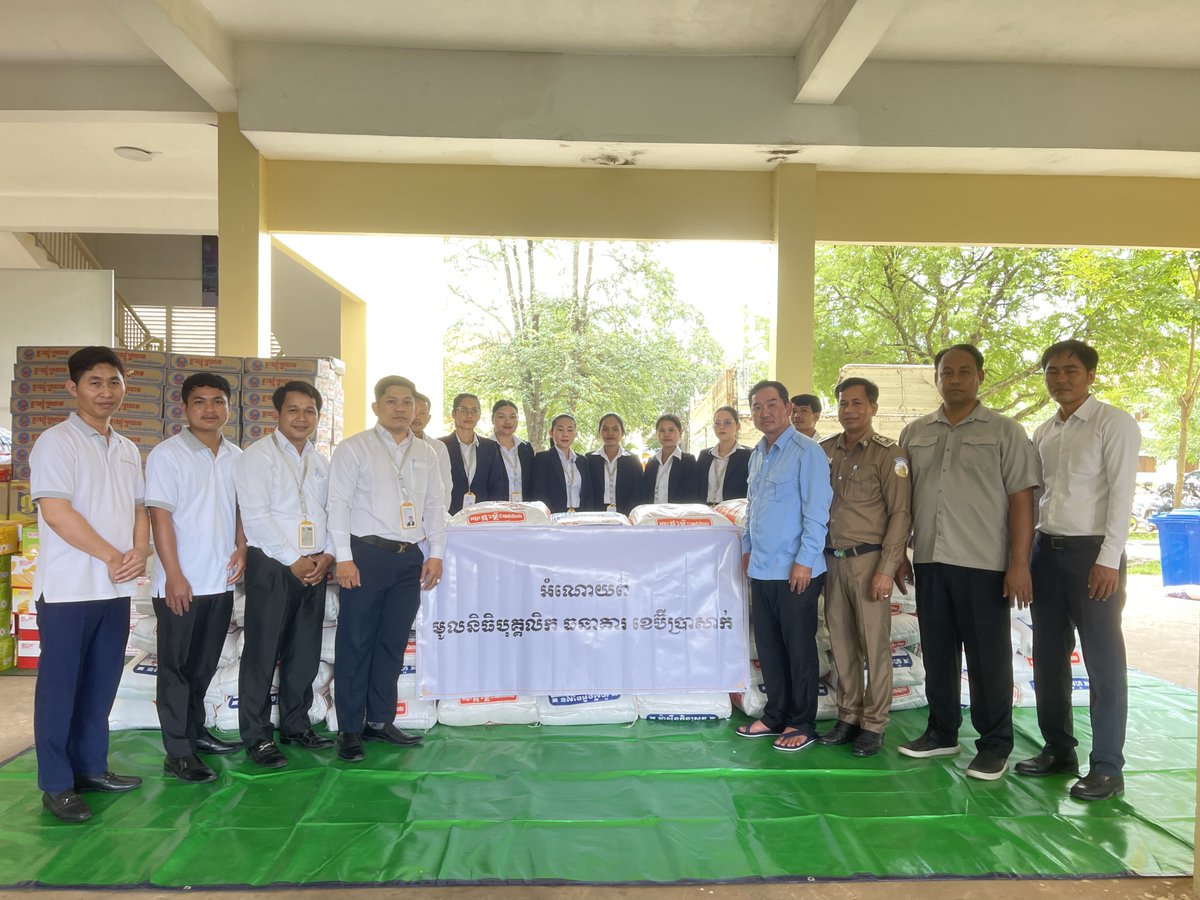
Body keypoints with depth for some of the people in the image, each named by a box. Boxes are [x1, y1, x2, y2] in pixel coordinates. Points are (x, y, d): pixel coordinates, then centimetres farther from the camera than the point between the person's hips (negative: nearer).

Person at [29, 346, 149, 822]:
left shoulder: (127, 449, 13)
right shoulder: (56, 441, -8)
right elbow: (56, 512, -16)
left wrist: (139, 553, -4)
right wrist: (112, 556, -13)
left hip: (116, 588, 6)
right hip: (68, 587, -6)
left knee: (101, 684, 14)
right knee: (60, 685, 3)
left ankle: (90, 766, 27)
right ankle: (56, 783, 14)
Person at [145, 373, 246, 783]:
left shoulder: (236, 456, 9)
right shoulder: (167, 454, -7)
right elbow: (159, 515, -12)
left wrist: (241, 549, 0)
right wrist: (174, 576, -16)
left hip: (221, 580, 5)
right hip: (180, 583, -5)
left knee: (204, 665, 17)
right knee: (176, 667, 4)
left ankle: (195, 730, 32)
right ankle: (178, 752, 12)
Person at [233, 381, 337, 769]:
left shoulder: (320, 462, 15)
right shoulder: (258, 455, -4)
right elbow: (255, 515, -12)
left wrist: (328, 555, -2)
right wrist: (293, 561, -14)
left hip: (315, 567, 6)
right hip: (272, 565, -6)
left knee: (305, 651, 12)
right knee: (262, 653, 1)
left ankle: (296, 724, 26)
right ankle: (256, 736, 12)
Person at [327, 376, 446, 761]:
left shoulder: (426, 454, 12)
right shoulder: (353, 449, -1)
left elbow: (435, 507, 14)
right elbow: (338, 503, -6)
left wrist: (436, 554, 6)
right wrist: (344, 558, -12)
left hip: (410, 558, 5)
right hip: (366, 555, -4)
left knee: (393, 644, 12)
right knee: (355, 645, 3)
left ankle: (380, 720, 25)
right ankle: (350, 728, 15)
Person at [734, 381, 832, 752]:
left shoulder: (806, 452, -11)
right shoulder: (757, 455, 13)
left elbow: (816, 511, -15)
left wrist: (804, 561, -18)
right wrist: (748, 548, 16)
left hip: (795, 571, -7)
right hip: (761, 569, 7)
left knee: (799, 649, 5)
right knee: (768, 647, 14)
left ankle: (802, 724, 19)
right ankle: (775, 716, 28)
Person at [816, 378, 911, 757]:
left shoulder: (888, 453, -4)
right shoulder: (825, 451, 8)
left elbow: (900, 514, -7)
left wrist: (886, 569, -13)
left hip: (867, 559, -4)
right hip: (832, 559, 4)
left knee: (874, 645, 2)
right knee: (841, 644, 11)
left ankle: (874, 723, 15)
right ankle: (848, 716, 24)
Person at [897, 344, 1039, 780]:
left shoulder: (1004, 431, 0)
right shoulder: (914, 433, 11)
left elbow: (1021, 499, -5)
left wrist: (1019, 563, -11)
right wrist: (899, 553, 9)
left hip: (983, 564, -4)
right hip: (930, 562, 4)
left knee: (988, 659, 4)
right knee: (937, 653, 13)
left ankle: (995, 745, 19)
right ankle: (942, 733, 28)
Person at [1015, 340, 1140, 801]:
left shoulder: (1114, 423, -6)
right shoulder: (1043, 431, 13)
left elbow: (1121, 493, -12)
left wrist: (1109, 559, -18)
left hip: (1092, 552, -6)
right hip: (1046, 550, 7)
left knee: (1103, 662, 1)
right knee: (1048, 656, 12)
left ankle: (1107, 767, 11)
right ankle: (1058, 748, 26)